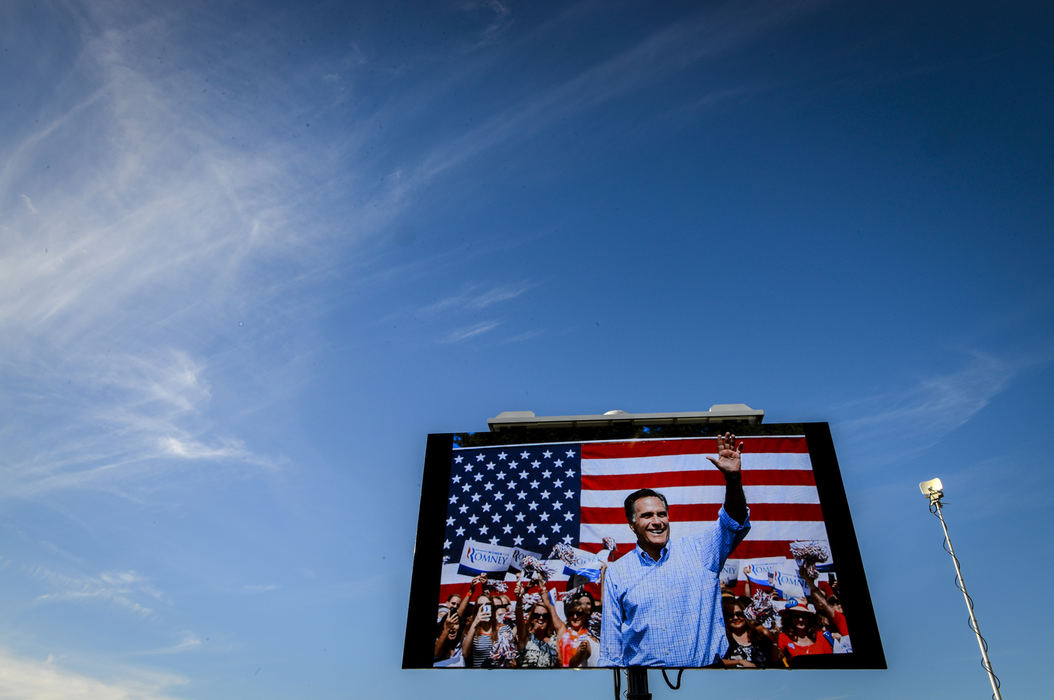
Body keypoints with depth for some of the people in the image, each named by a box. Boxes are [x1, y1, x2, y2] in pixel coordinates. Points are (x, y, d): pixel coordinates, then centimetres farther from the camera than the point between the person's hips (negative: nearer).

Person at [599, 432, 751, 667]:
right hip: (641, 667, -1)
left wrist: (733, 478, -15)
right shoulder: (616, 573, 9)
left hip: (706, 664, 1)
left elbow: (734, 521, 0)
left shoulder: (696, 551, 8)